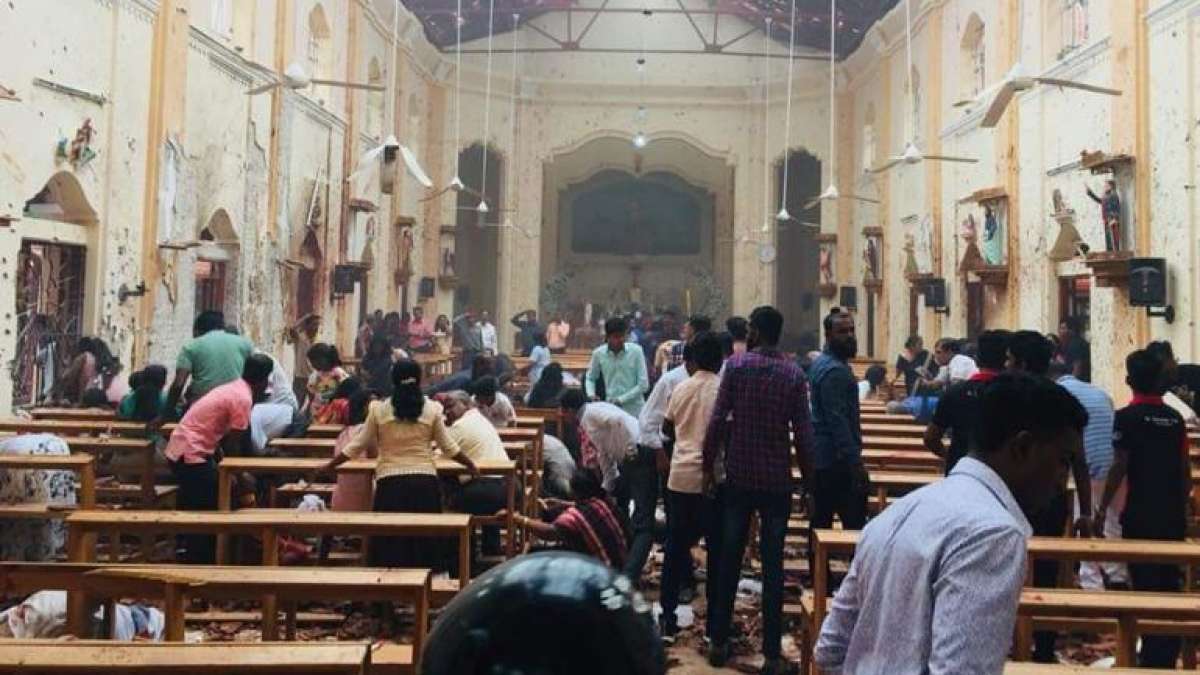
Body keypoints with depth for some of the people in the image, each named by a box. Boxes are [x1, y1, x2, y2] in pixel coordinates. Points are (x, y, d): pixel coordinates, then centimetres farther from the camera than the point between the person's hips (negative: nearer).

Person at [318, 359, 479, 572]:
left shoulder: (379, 409, 1)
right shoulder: (432, 409, 1)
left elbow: (358, 445, 5)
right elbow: (449, 447, 6)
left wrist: (330, 466, 18)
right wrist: (471, 465, 22)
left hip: (390, 482, 0)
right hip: (425, 480, 1)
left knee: (391, 543, 6)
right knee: (424, 542, 9)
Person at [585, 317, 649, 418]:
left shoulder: (636, 351, -8)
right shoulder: (598, 353, -3)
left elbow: (643, 384, -8)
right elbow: (590, 378, 13)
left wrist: (621, 399, -15)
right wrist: (591, 395, -7)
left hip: (634, 412, -2)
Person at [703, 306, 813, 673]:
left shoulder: (736, 365, -5)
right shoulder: (794, 374, -2)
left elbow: (718, 420, -8)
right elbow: (803, 432, -3)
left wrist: (709, 464, 2)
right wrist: (807, 476, 8)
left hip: (739, 476, 0)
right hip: (777, 480, 0)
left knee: (729, 560, 11)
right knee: (773, 565, 4)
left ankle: (719, 642, 18)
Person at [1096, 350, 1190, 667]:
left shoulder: (1127, 416, -10)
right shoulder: (1175, 417, 5)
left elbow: (1120, 467, -12)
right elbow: (1185, 467, 8)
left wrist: (1103, 506, -4)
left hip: (1141, 513, -5)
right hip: (1173, 511, 5)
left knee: (1145, 582, 2)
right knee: (1171, 580, 12)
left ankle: (1152, 656, 5)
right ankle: (1169, 653, 19)